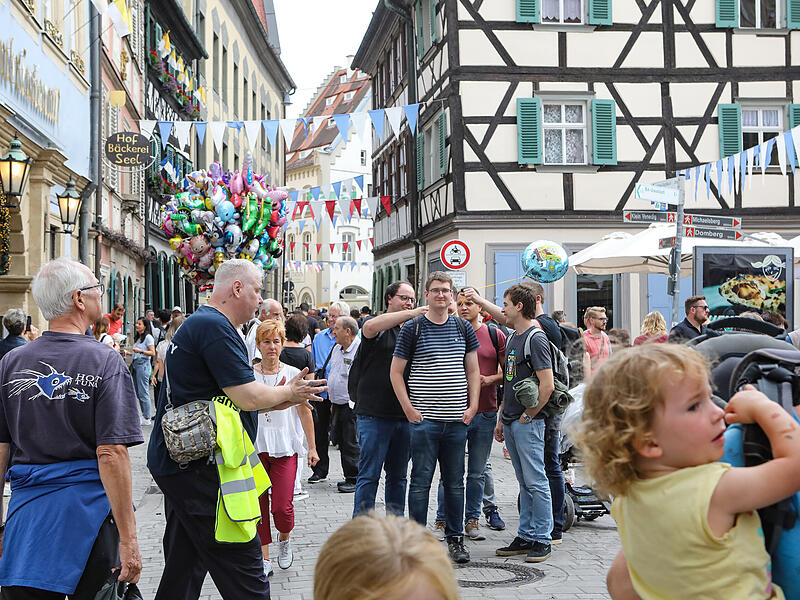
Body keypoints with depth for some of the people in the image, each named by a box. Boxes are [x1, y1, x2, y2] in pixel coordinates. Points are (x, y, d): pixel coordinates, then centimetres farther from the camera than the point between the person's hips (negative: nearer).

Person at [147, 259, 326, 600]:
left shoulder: (196, 323, 19)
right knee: (243, 568, -7)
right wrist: (287, 392, -1)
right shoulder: (215, 327, -15)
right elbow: (248, 397, -19)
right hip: (200, 469, -11)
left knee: (184, 566, 16)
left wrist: (279, 401, 17)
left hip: (174, 463, 11)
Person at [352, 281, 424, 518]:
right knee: (369, 474, -3)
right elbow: (370, 327, -27)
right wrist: (411, 313, -29)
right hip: (374, 414, -6)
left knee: (398, 475, 12)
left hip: (405, 415, 6)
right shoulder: (380, 327, -2)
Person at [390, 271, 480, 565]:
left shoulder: (463, 328, 10)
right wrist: (409, 409, -6)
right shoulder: (412, 328, -1)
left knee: (455, 481, 9)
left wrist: (472, 406, 5)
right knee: (421, 479, 0)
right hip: (424, 419, -3)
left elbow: (473, 370, 15)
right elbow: (395, 372, 1)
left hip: (457, 419, 3)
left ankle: (455, 538, 19)